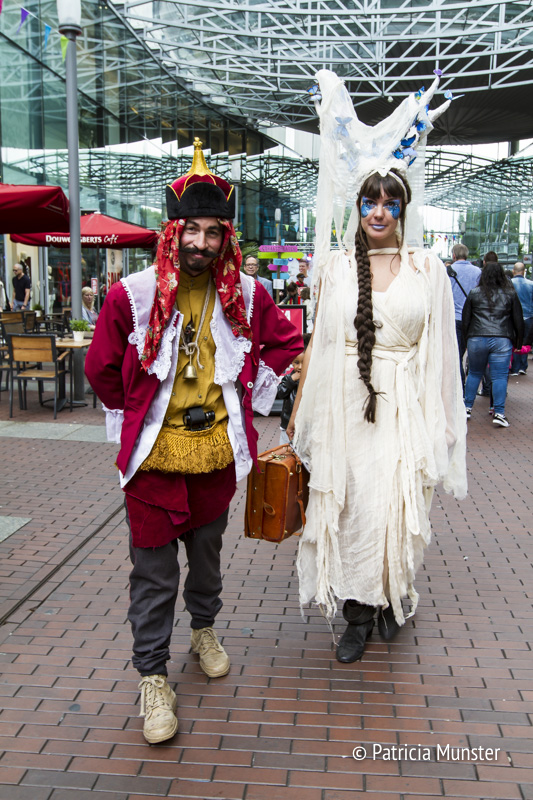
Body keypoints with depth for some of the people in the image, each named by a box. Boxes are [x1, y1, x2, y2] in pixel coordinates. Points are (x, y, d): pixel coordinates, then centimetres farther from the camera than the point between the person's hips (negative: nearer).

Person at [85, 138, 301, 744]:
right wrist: (131, 420, 5)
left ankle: (204, 628, 47)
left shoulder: (245, 295, -4)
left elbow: (287, 342, 13)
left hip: (217, 450, 3)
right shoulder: (131, 295, -10)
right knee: (154, 571, 4)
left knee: (207, 549, 21)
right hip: (153, 455, -2)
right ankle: (152, 676, 19)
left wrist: (253, 393, 7)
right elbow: (101, 368, 2)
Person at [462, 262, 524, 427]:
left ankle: (467, 408, 19)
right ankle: (499, 413, -3)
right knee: (500, 376, 0)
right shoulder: (510, 294, 6)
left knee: (474, 374, 15)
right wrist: (518, 341, 16)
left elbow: (466, 319, 8)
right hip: (502, 340, -1)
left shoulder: (474, 293, 6)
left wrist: (466, 338, 18)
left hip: (477, 339, 1)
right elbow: (518, 320, 7)